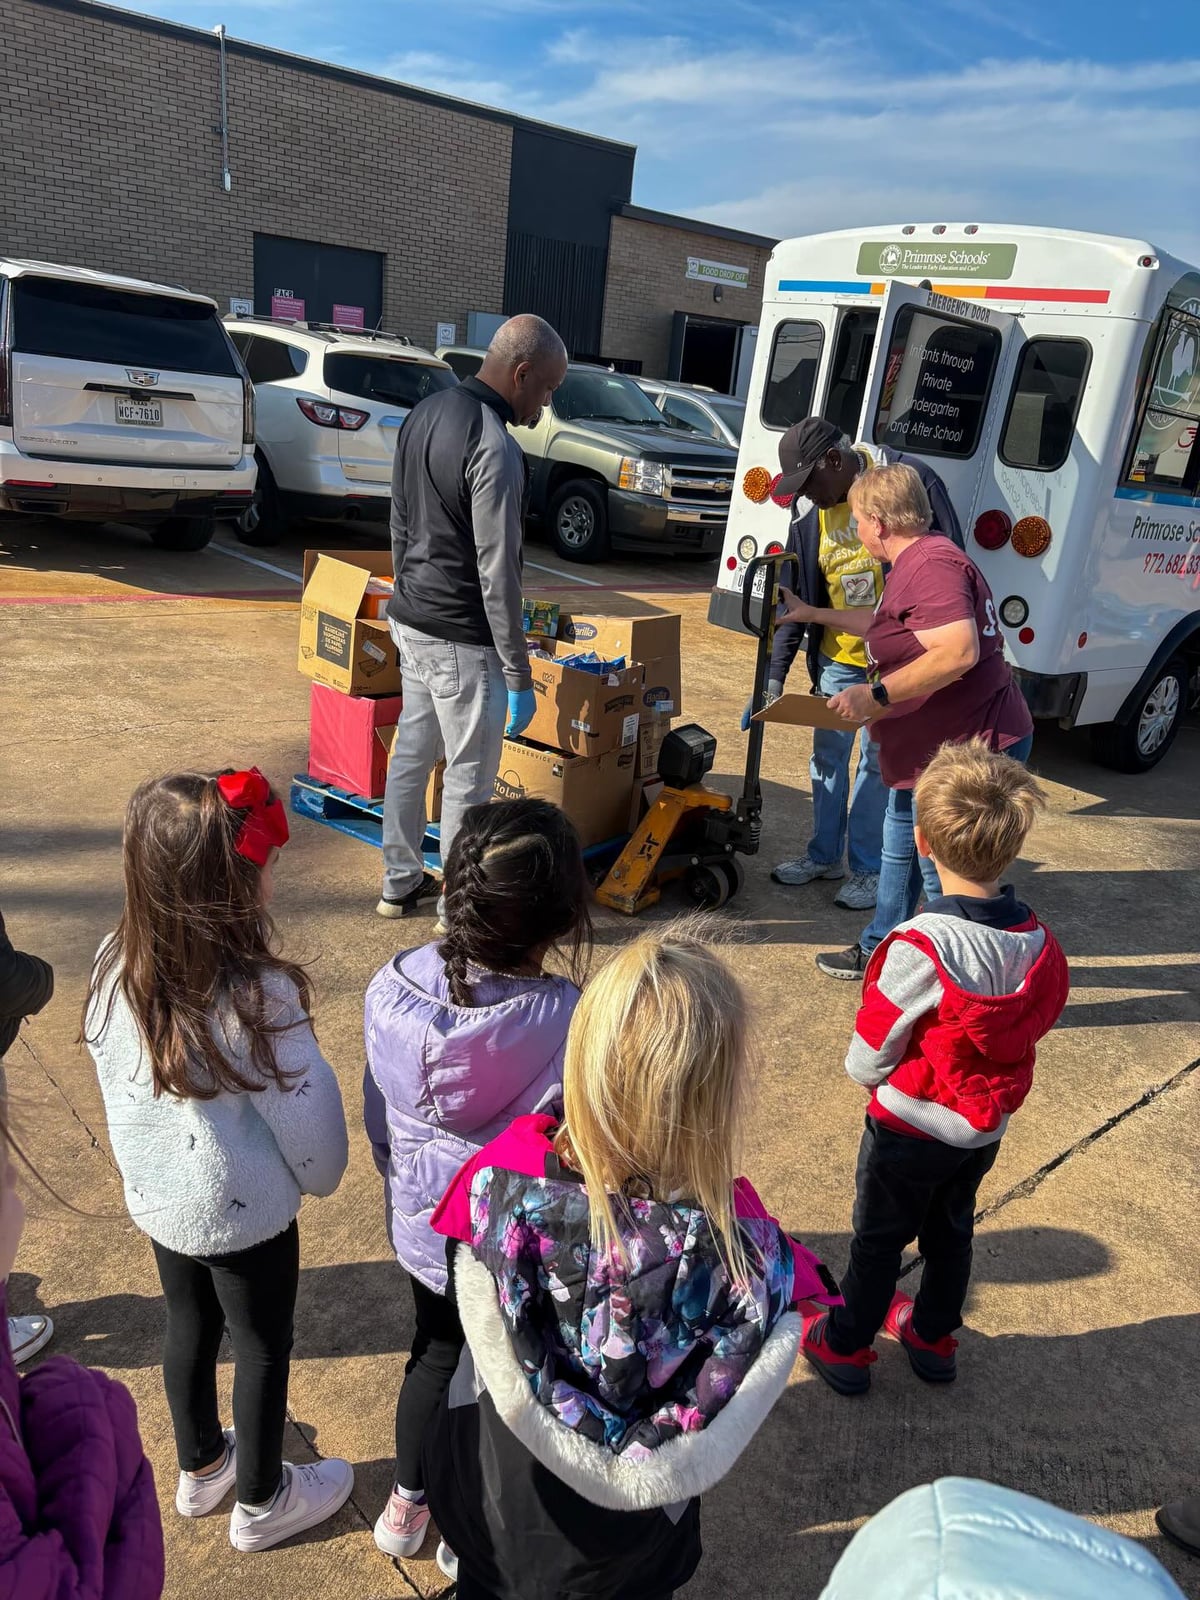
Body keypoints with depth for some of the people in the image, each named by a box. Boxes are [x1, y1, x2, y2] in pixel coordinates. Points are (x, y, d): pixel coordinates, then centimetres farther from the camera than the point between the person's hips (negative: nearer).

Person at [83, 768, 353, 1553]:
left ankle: (202, 1468, 52)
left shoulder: (116, 966, -15)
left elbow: (112, 1075, 0)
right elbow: (307, 1118, -22)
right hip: (245, 1215, -6)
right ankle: (262, 1502, 42)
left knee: (190, 1327, 28)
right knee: (262, 1350, 19)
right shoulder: (257, 997, -34)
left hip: (157, 1198, 6)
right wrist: (321, 1176, 0)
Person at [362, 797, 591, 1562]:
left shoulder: (393, 988, -21)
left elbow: (380, 1118, -5)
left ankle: (408, 1503, 56)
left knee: (436, 1355, 31)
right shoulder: (573, 1026, -34)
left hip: (423, 1227, 4)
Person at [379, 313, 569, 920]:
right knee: (469, 778, 3)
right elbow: (498, 573, -22)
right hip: (461, 639, -9)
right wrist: (519, 675, -17)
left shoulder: (425, 413, 8)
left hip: (410, 620, 9)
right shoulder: (495, 447, -20)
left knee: (411, 752, 18)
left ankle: (401, 882, 31)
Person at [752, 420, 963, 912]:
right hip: (837, 657, 5)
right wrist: (776, 673, -2)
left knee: (879, 763, 3)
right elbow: (795, 596, 3)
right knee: (827, 756, 14)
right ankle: (824, 854, 32)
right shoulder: (808, 511, -2)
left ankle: (868, 868, 19)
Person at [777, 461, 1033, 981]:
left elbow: (959, 651, -33)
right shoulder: (916, 562, 15)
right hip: (931, 748, 12)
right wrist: (814, 615, 39)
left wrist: (877, 695, -26)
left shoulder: (931, 564, -21)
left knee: (946, 877, 0)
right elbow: (886, 623, 33)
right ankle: (877, 951, 42)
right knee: (900, 854, 24)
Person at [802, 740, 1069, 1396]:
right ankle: (934, 1337, 47)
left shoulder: (921, 948, -33)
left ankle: (845, 1346, 36)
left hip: (911, 1128, -5)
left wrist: (872, 1071, 0)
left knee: (878, 1240, 16)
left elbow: (865, 1063, -23)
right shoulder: (1039, 943, -15)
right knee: (951, 1231, 26)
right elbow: (1033, 1025, -2)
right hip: (986, 1127, 5)